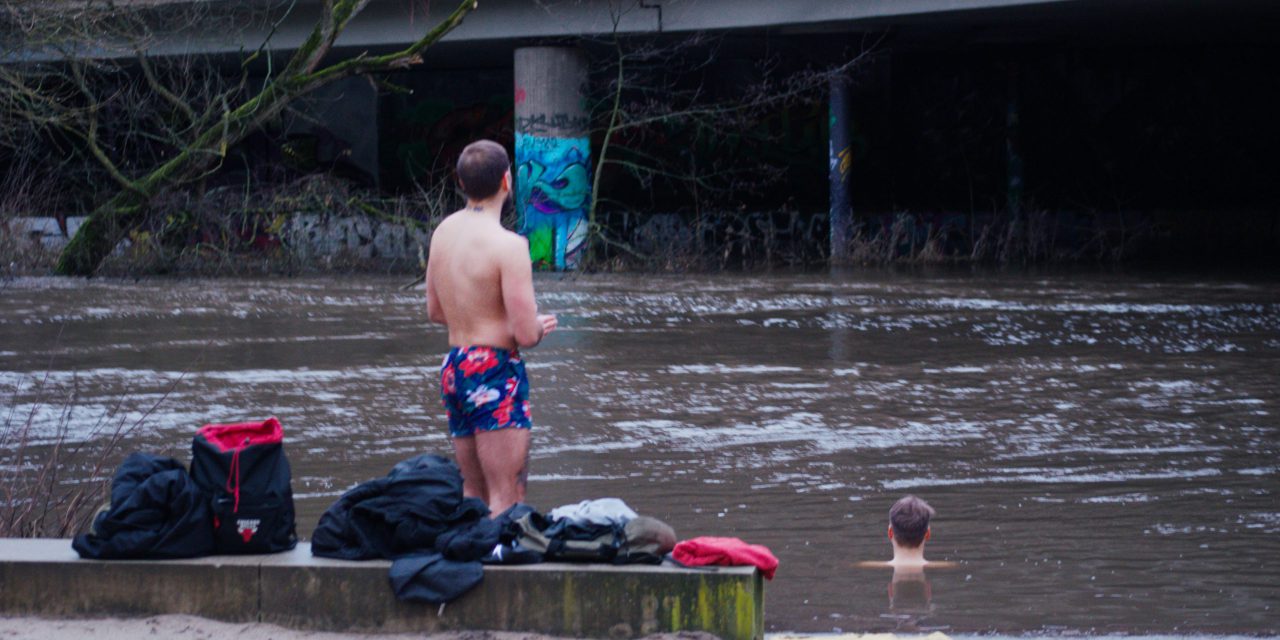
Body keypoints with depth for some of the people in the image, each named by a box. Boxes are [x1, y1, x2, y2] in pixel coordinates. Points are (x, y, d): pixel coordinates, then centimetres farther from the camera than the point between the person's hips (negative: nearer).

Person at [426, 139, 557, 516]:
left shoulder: (444, 231, 8)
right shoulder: (509, 245, -17)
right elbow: (526, 335, -18)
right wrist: (539, 327, 4)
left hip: (454, 368, 8)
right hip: (494, 372, -8)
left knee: (472, 494, 16)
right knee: (507, 499, -7)